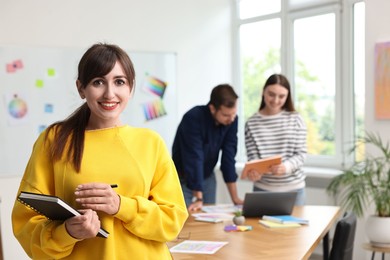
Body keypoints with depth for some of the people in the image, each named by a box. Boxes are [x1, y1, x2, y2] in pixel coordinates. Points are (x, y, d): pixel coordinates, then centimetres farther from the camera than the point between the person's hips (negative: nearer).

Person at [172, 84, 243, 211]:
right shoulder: (193, 118, -29)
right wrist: (199, 198, -31)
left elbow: (228, 156, -12)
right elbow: (194, 158, -31)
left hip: (207, 176, 5)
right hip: (184, 178, -4)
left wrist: (235, 198, -15)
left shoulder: (232, 120, -13)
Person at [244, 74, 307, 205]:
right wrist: (253, 171, -27)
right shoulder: (252, 123, -2)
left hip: (294, 188, 1)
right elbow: (252, 157, -4)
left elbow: (301, 154, -4)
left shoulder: (295, 119, -1)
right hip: (263, 189, 0)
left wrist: (286, 167, -23)